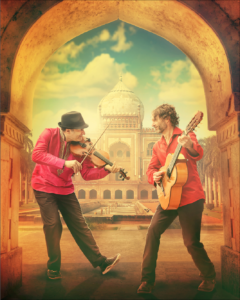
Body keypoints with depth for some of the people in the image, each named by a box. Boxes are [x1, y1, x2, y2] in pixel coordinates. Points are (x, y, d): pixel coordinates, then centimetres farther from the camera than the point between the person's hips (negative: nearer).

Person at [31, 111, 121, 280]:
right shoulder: (50, 134, -15)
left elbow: (87, 174, -9)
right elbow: (37, 154, -31)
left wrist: (106, 169, -27)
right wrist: (65, 163, -40)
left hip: (65, 188, 3)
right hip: (44, 187, -3)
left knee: (79, 224, 3)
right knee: (53, 225, -10)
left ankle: (100, 261, 10)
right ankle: (54, 267, 10)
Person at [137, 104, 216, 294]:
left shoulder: (185, 136, -6)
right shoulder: (158, 146, 14)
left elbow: (198, 154, -24)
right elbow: (152, 168, 14)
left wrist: (189, 146, -47)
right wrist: (154, 175, -10)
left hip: (190, 197, -6)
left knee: (191, 242, -3)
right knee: (153, 232, -4)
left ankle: (209, 278, 24)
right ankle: (147, 280, 8)